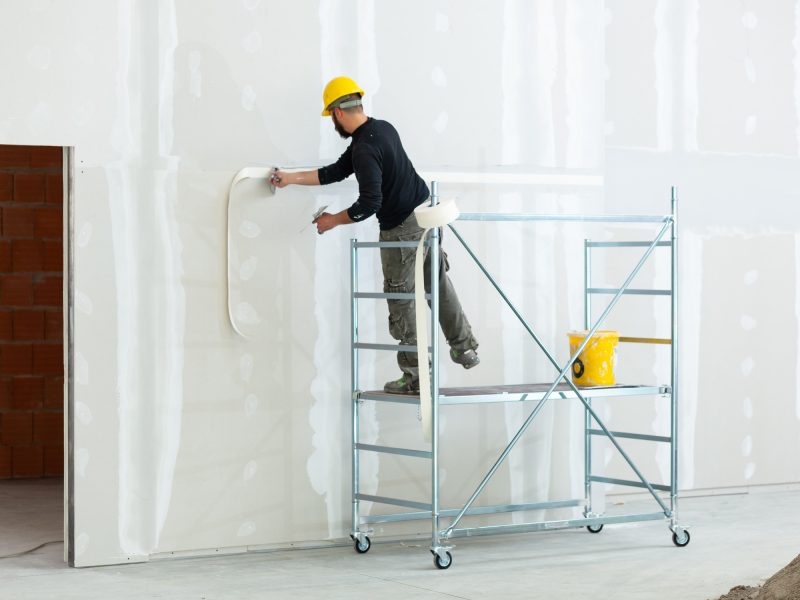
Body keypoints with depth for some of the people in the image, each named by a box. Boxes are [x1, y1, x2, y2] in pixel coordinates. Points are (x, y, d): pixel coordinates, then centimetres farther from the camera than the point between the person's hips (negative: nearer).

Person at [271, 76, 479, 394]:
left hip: (403, 228, -9)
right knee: (438, 284, 20)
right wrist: (292, 178, 19)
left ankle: (414, 376, 8)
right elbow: (337, 171, 16)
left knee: (402, 301, 2)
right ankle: (465, 348, 26)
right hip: (427, 213, 9)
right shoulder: (382, 129, 8)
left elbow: (369, 203, -24)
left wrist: (334, 220, -9)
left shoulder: (365, 149, -22)